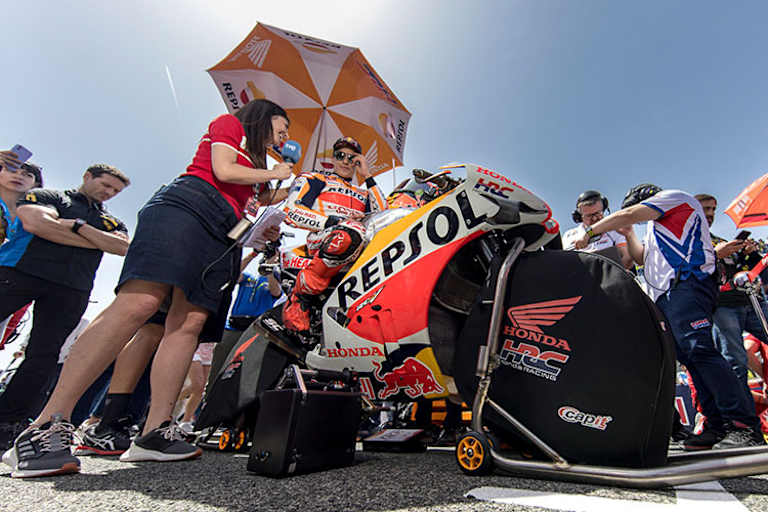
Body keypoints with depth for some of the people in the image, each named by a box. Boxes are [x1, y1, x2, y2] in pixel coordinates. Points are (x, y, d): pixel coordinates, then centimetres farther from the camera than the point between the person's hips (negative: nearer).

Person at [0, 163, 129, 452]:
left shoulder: (111, 222, 25)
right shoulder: (48, 196, 17)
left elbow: (123, 247, 4)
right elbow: (37, 223, -6)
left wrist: (77, 226, -3)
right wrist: (98, 243, -2)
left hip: (71, 289, 3)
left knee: (44, 355, -3)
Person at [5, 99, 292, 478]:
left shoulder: (255, 159, 36)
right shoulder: (229, 123, 16)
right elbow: (223, 171, -2)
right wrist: (272, 173, 11)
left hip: (224, 233, 8)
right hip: (187, 204, -8)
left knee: (190, 322, -8)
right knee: (140, 303, -25)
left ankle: (155, 431, -10)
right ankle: (44, 427, -23)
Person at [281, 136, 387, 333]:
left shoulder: (363, 194, 35)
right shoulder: (314, 179, 23)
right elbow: (292, 212, 4)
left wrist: (368, 176, 19)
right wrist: (334, 221, -8)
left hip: (361, 250, 5)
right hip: (320, 239, -5)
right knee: (353, 231, -40)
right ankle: (299, 297, -25)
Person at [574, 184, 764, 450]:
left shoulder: (674, 196, 12)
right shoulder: (657, 228, 37)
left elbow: (627, 215, 2)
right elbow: (641, 258, 33)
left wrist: (589, 232, 6)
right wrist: (628, 233, 31)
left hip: (687, 285, -9)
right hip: (668, 296, 9)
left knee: (697, 349, -22)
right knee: (689, 356, 0)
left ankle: (743, 425, -23)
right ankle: (719, 426, -1)